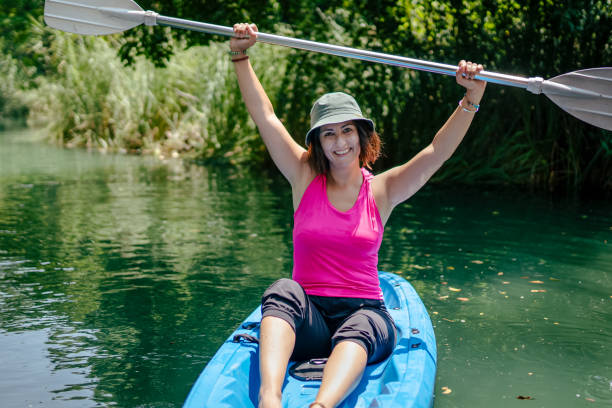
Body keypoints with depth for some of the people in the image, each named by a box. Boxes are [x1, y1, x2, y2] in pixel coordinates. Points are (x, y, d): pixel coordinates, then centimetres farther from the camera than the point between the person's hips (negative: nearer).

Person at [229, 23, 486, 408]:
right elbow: (265, 116, 2)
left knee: (359, 328, -35)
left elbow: (438, 152, -3)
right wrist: (241, 56, -5)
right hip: (306, 318, 0)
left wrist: (472, 98, -15)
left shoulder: (382, 191, 7)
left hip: (365, 313, 0)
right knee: (283, 290, -33)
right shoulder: (305, 179, 7)